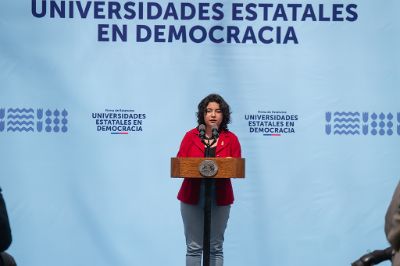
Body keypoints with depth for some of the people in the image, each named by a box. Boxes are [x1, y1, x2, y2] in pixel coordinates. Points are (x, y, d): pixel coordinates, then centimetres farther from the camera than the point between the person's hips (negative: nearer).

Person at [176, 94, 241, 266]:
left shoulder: (231, 139, 3)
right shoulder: (190, 136, 2)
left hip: (219, 198, 1)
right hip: (193, 197, 0)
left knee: (216, 247, 4)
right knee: (193, 247, 0)